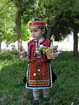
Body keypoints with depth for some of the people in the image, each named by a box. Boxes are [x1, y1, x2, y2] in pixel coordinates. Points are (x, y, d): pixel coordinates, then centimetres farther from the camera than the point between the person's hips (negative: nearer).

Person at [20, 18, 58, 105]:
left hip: (44, 67, -2)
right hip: (33, 67, 2)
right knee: (34, 84, 10)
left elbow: (52, 54, -3)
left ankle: (46, 98, 36)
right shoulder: (30, 43, 4)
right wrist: (24, 54, -13)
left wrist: (54, 56, -26)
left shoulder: (48, 42, -5)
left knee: (45, 84, 11)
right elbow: (27, 55, 9)